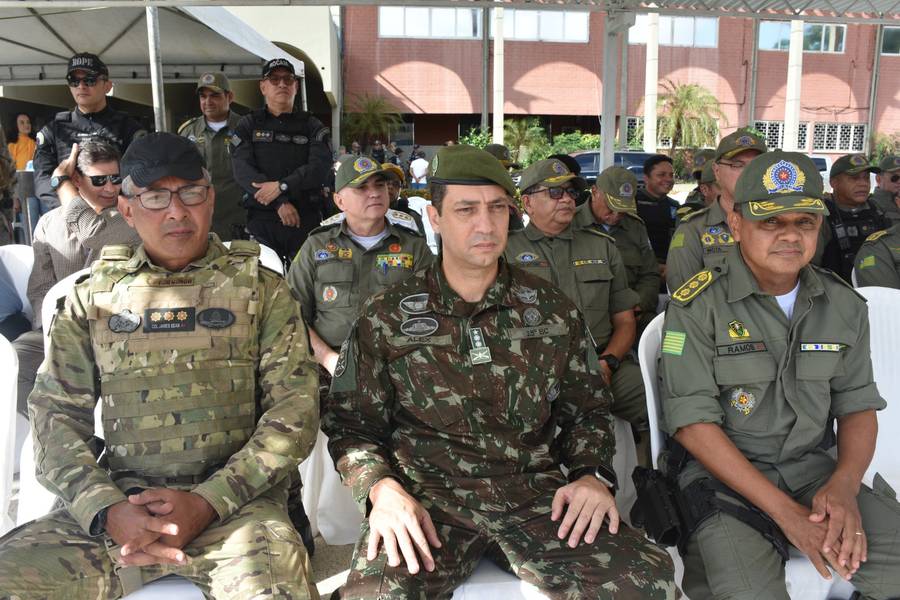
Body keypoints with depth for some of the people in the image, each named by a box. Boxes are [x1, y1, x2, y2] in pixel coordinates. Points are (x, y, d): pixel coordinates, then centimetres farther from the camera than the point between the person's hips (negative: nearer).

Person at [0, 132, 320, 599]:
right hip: (118, 500, 3)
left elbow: (296, 407, 0)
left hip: (235, 500, -2)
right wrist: (107, 509, -10)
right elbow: (55, 413, 8)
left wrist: (208, 502, -11)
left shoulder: (261, 288, 6)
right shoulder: (92, 298, 13)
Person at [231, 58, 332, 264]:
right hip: (261, 218, 0)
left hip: (307, 218, 0)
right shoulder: (248, 125, 11)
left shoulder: (313, 127, 12)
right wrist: (280, 203, -14)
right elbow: (242, 170, -3)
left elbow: (320, 167, -5)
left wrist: (282, 186, -17)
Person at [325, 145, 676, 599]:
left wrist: (592, 473, 0)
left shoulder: (554, 310, 11)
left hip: (536, 493, 3)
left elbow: (585, 409, 19)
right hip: (428, 497, -2)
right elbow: (352, 425, 8)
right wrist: (382, 487, -11)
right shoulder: (386, 317, 5)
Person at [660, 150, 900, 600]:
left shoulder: (844, 306, 5)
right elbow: (693, 421, -15)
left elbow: (858, 403, 8)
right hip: (721, 472, -4)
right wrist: (785, 511, -20)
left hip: (809, 466, 5)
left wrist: (844, 487, -12)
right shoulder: (697, 305, -12)